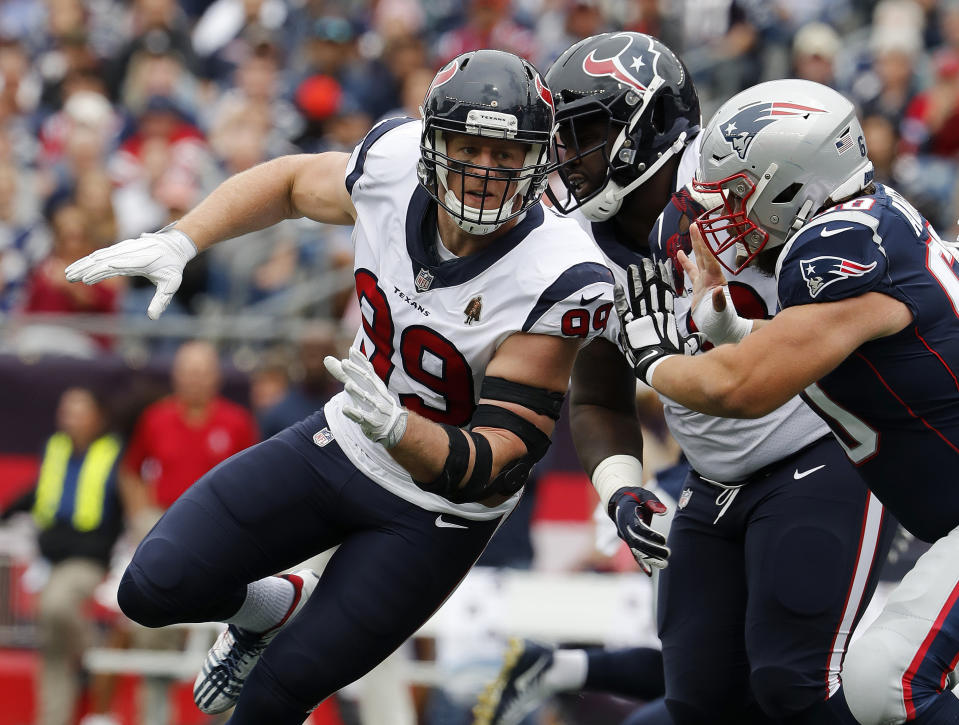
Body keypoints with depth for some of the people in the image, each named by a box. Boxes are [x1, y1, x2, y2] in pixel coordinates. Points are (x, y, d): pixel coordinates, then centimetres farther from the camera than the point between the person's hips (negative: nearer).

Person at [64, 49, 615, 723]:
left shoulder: (559, 281, -33)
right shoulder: (393, 166, -18)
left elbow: (492, 467, -32)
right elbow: (292, 181, 6)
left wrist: (394, 427, -51)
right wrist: (177, 242, -6)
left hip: (440, 509, -4)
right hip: (340, 443, 5)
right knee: (155, 590, -2)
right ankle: (271, 608, 31)